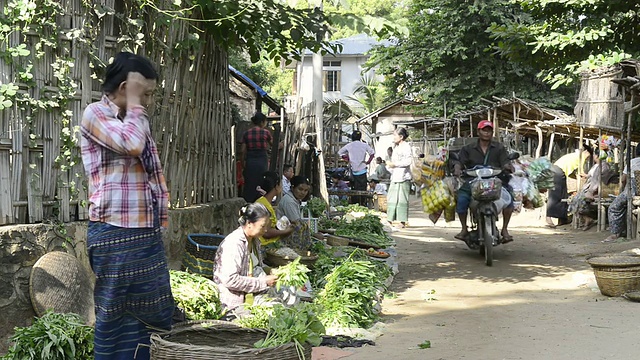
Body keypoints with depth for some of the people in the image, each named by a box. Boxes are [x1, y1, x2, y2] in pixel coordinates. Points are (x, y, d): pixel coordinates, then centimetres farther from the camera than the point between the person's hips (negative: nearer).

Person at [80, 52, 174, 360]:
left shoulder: (134, 121, 18)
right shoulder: (95, 114, -7)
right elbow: (132, 145, -25)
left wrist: (160, 221, 17)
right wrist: (133, 102, -11)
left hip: (147, 232, 8)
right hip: (115, 234, -8)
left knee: (152, 312, 13)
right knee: (115, 315, 2)